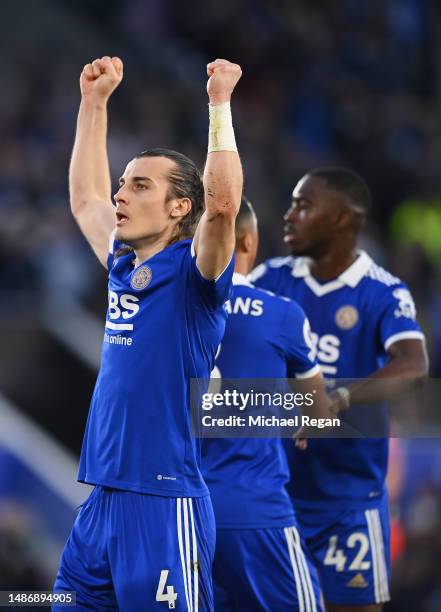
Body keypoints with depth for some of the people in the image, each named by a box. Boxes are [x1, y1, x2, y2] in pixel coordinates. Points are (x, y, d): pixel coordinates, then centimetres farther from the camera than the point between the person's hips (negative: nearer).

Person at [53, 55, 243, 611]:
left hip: (164, 503, -8)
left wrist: (219, 103, -19)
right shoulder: (123, 268, 14)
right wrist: (94, 102, 29)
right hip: (100, 502, 8)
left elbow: (222, 202, -25)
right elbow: (84, 199, 30)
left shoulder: (190, 273, -6)